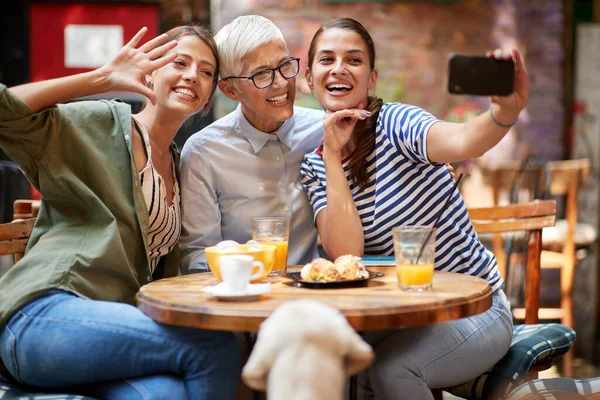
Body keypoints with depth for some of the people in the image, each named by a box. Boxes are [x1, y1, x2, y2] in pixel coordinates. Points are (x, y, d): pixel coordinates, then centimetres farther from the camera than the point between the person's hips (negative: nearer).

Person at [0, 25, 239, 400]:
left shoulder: (178, 165, 22)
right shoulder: (103, 124, 4)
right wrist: (104, 78, -8)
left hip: (113, 323, 6)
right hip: (46, 315, -5)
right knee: (215, 345, -24)